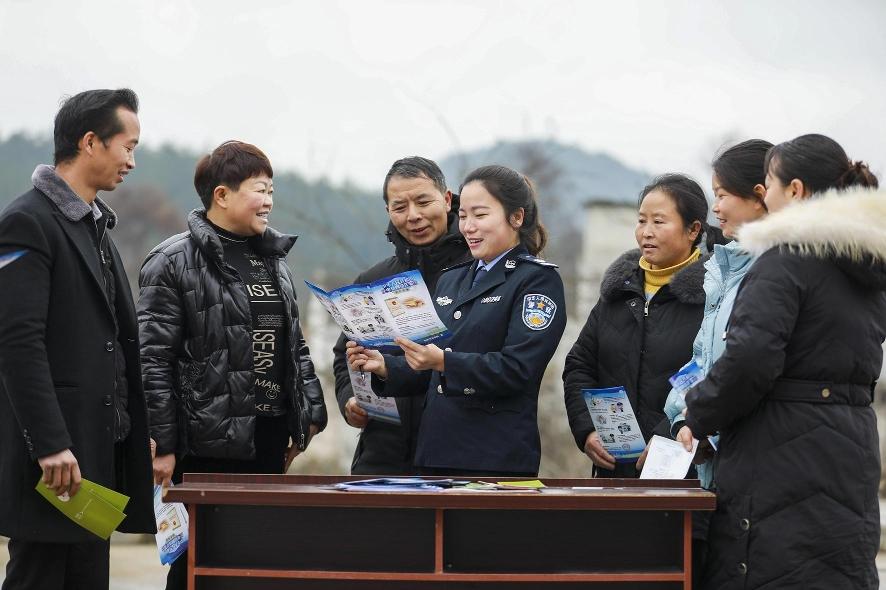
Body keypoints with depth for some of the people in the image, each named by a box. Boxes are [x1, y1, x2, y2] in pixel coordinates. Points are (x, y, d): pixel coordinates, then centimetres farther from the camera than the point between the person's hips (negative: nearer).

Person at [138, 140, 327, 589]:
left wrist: (309, 415, 13)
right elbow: (153, 361, -11)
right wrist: (162, 446, -15)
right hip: (207, 446, -7)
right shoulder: (174, 262, -7)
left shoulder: (273, 258, 16)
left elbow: (294, 346, 22)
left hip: (269, 439, 7)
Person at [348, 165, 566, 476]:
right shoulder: (450, 281, 18)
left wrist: (443, 362, -26)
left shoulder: (539, 280, -3)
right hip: (436, 451, 6)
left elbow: (517, 369, -15)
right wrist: (384, 367, 2)